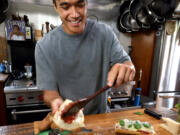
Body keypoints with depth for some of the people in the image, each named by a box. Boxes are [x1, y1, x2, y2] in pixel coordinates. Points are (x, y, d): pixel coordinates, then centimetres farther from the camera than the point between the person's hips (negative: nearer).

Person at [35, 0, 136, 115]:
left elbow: (125, 61, -6)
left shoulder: (105, 33, -8)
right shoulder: (44, 46, -13)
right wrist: (56, 101, -30)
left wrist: (126, 68, -28)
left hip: (100, 115, 2)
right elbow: (49, 90, -9)